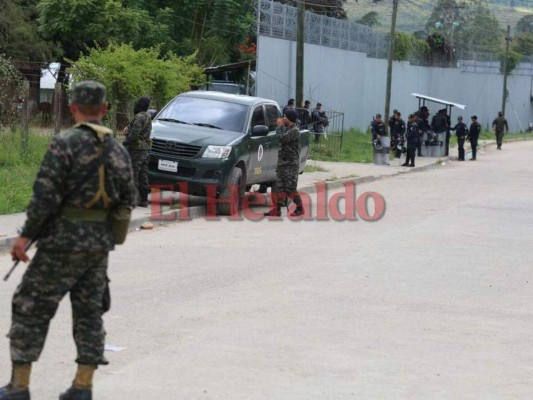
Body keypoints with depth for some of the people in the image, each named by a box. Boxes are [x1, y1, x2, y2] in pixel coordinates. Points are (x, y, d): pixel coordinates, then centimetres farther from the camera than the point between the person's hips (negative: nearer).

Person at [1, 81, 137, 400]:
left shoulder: (65, 144, -12)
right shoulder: (119, 150, 6)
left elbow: (46, 195, -17)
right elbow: (129, 200, 9)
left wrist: (26, 235, -11)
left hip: (64, 241, -6)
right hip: (101, 243, 6)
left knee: (30, 309, 4)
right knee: (89, 312, 13)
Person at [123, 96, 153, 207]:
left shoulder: (140, 117, -17)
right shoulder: (147, 117, 13)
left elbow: (134, 134, -24)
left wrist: (125, 144, -16)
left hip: (136, 150, -9)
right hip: (145, 149, 9)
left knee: (132, 175, -6)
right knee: (143, 176, 11)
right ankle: (143, 199, 14)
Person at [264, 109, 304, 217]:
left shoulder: (294, 130, -13)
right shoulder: (287, 129, 17)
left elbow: (282, 138, -22)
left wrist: (280, 126, -12)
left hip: (291, 164, -9)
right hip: (282, 163, 9)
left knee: (290, 188, -8)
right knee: (280, 187, 5)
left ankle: (300, 208, 4)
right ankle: (277, 210, 6)